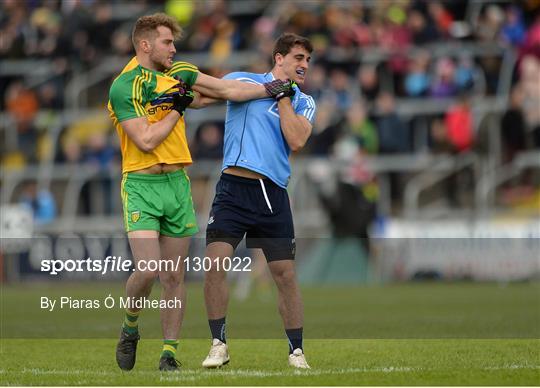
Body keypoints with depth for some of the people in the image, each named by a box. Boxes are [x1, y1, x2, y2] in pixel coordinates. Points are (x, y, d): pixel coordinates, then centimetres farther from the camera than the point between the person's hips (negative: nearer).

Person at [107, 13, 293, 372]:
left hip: (177, 183, 5)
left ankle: (170, 353, 10)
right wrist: (177, 108, -8)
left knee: (174, 276, 4)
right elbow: (146, 141, -16)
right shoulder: (124, 87, -10)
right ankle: (130, 328, 12)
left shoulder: (178, 74, 9)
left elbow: (227, 89, 12)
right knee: (147, 269, -16)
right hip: (141, 186, -5)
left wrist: (272, 88, 5)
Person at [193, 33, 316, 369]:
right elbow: (203, 96, -3)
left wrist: (282, 97, -4)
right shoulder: (243, 80, 7)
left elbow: (297, 141, -5)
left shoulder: (304, 102, 12)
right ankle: (219, 345, -1)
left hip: (273, 194, 2)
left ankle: (297, 351, 10)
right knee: (216, 262, -13)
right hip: (234, 189, -2)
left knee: (285, 272, 0)